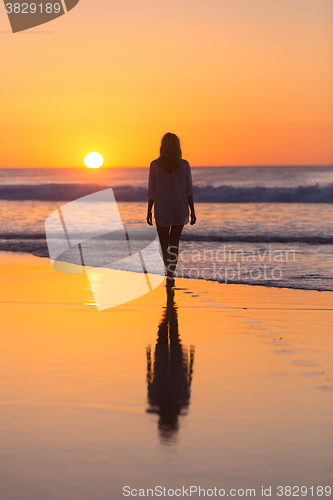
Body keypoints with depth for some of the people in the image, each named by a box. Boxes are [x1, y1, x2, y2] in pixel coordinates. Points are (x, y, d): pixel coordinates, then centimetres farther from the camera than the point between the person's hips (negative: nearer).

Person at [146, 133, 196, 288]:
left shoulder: (155, 165, -7)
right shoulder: (184, 165, -4)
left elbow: (152, 191, -6)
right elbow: (189, 190, -3)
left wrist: (149, 211, 3)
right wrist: (192, 212, 3)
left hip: (161, 209, -1)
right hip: (180, 208, 1)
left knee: (164, 244, 11)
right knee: (174, 243, 15)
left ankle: (170, 274, -3)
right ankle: (170, 275, 5)